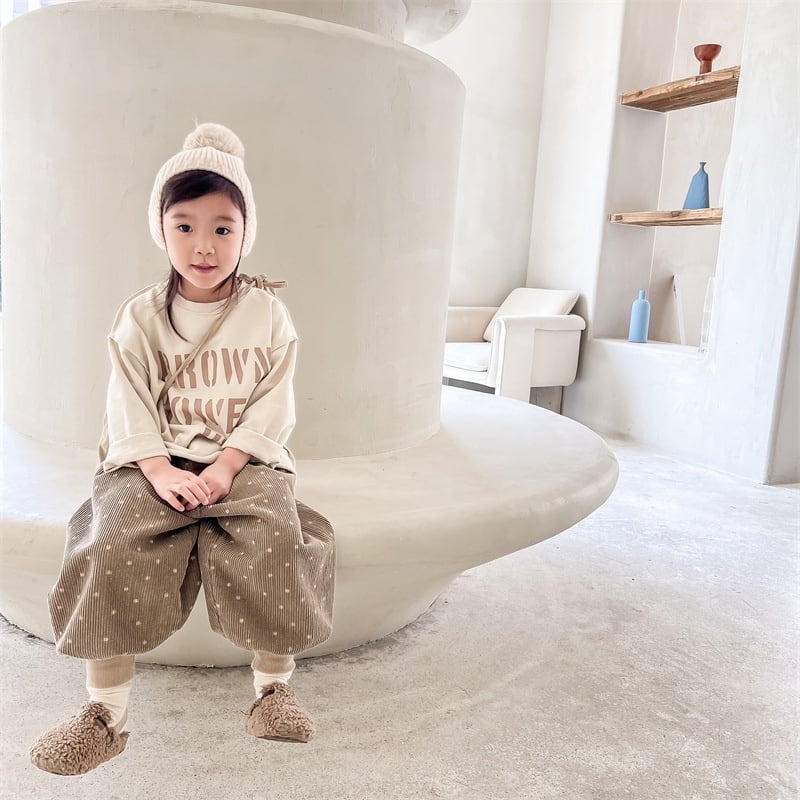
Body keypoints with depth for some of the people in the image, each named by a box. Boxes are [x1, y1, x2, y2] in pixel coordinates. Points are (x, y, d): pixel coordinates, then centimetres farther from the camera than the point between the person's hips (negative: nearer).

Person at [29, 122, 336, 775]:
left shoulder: (268, 312, 5)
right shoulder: (140, 317, 7)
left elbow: (271, 407, -1)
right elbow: (130, 410, 0)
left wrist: (225, 466, -15)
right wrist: (161, 472, -17)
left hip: (247, 459, 0)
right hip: (155, 462, 1)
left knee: (272, 538, -28)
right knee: (115, 545, -25)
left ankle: (274, 688, -8)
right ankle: (105, 713, -10)